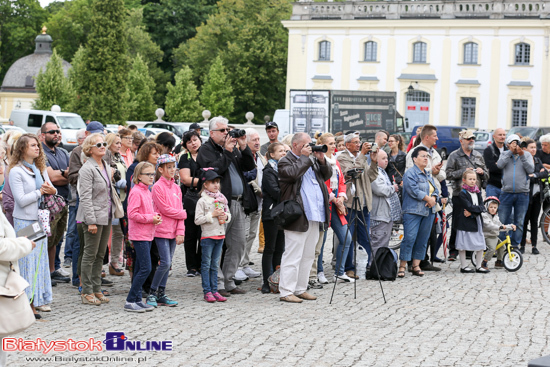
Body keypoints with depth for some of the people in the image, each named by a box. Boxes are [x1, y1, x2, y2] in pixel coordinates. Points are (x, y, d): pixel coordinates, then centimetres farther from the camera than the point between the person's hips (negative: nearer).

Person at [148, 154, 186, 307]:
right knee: (165, 262, -11)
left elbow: (179, 209, 10)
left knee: (168, 263, 8)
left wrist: (180, 231, 0)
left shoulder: (176, 188, 12)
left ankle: (161, 294, 14)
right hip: (162, 230, -7)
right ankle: (152, 293, 0)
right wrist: (184, 214, -2)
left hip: (173, 231, 7)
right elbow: (165, 209, -13)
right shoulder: (157, 186, -9)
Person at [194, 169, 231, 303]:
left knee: (215, 265, 11)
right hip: (207, 235, -5)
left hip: (220, 235, 5)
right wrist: (212, 215, -18)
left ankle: (214, 291, 14)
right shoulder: (202, 201, -8)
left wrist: (225, 216, -4)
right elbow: (197, 220, -13)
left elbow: (228, 214, 18)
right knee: (206, 265, 1)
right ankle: (207, 292, 4)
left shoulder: (222, 199, 9)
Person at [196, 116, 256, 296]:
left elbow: (249, 166, 14)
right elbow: (214, 169, -19)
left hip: (238, 203, 8)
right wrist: (227, 152, -14)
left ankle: (229, 282, 17)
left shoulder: (232, 147, 20)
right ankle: (217, 284, 2)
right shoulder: (206, 150, -2)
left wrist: (243, 147, 1)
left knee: (239, 243, 9)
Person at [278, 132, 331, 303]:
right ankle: (286, 292, -5)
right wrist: (304, 157, -12)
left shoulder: (311, 160, 19)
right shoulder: (285, 161, -4)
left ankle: (300, 289, 20)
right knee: (293, 255, -8)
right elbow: (293, 173, -23)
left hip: (315, 216, 8)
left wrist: (321, 160, 4)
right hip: (298, 217, -8)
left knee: (308, 256, 12)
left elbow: (327, 175, 19)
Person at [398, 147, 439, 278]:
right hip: (413, 212, -8)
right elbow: (414, 191, -17)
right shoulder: (410, 173, -7)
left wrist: (434, 199, -5)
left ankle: (416, 265, 11)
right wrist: (428, 198, -11)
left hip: (428, 212, 8)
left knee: (423, 239, 6)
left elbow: (435, 190, 17)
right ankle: (402, 267, -8)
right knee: (409, 238, -12)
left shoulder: (428, 174, 19)